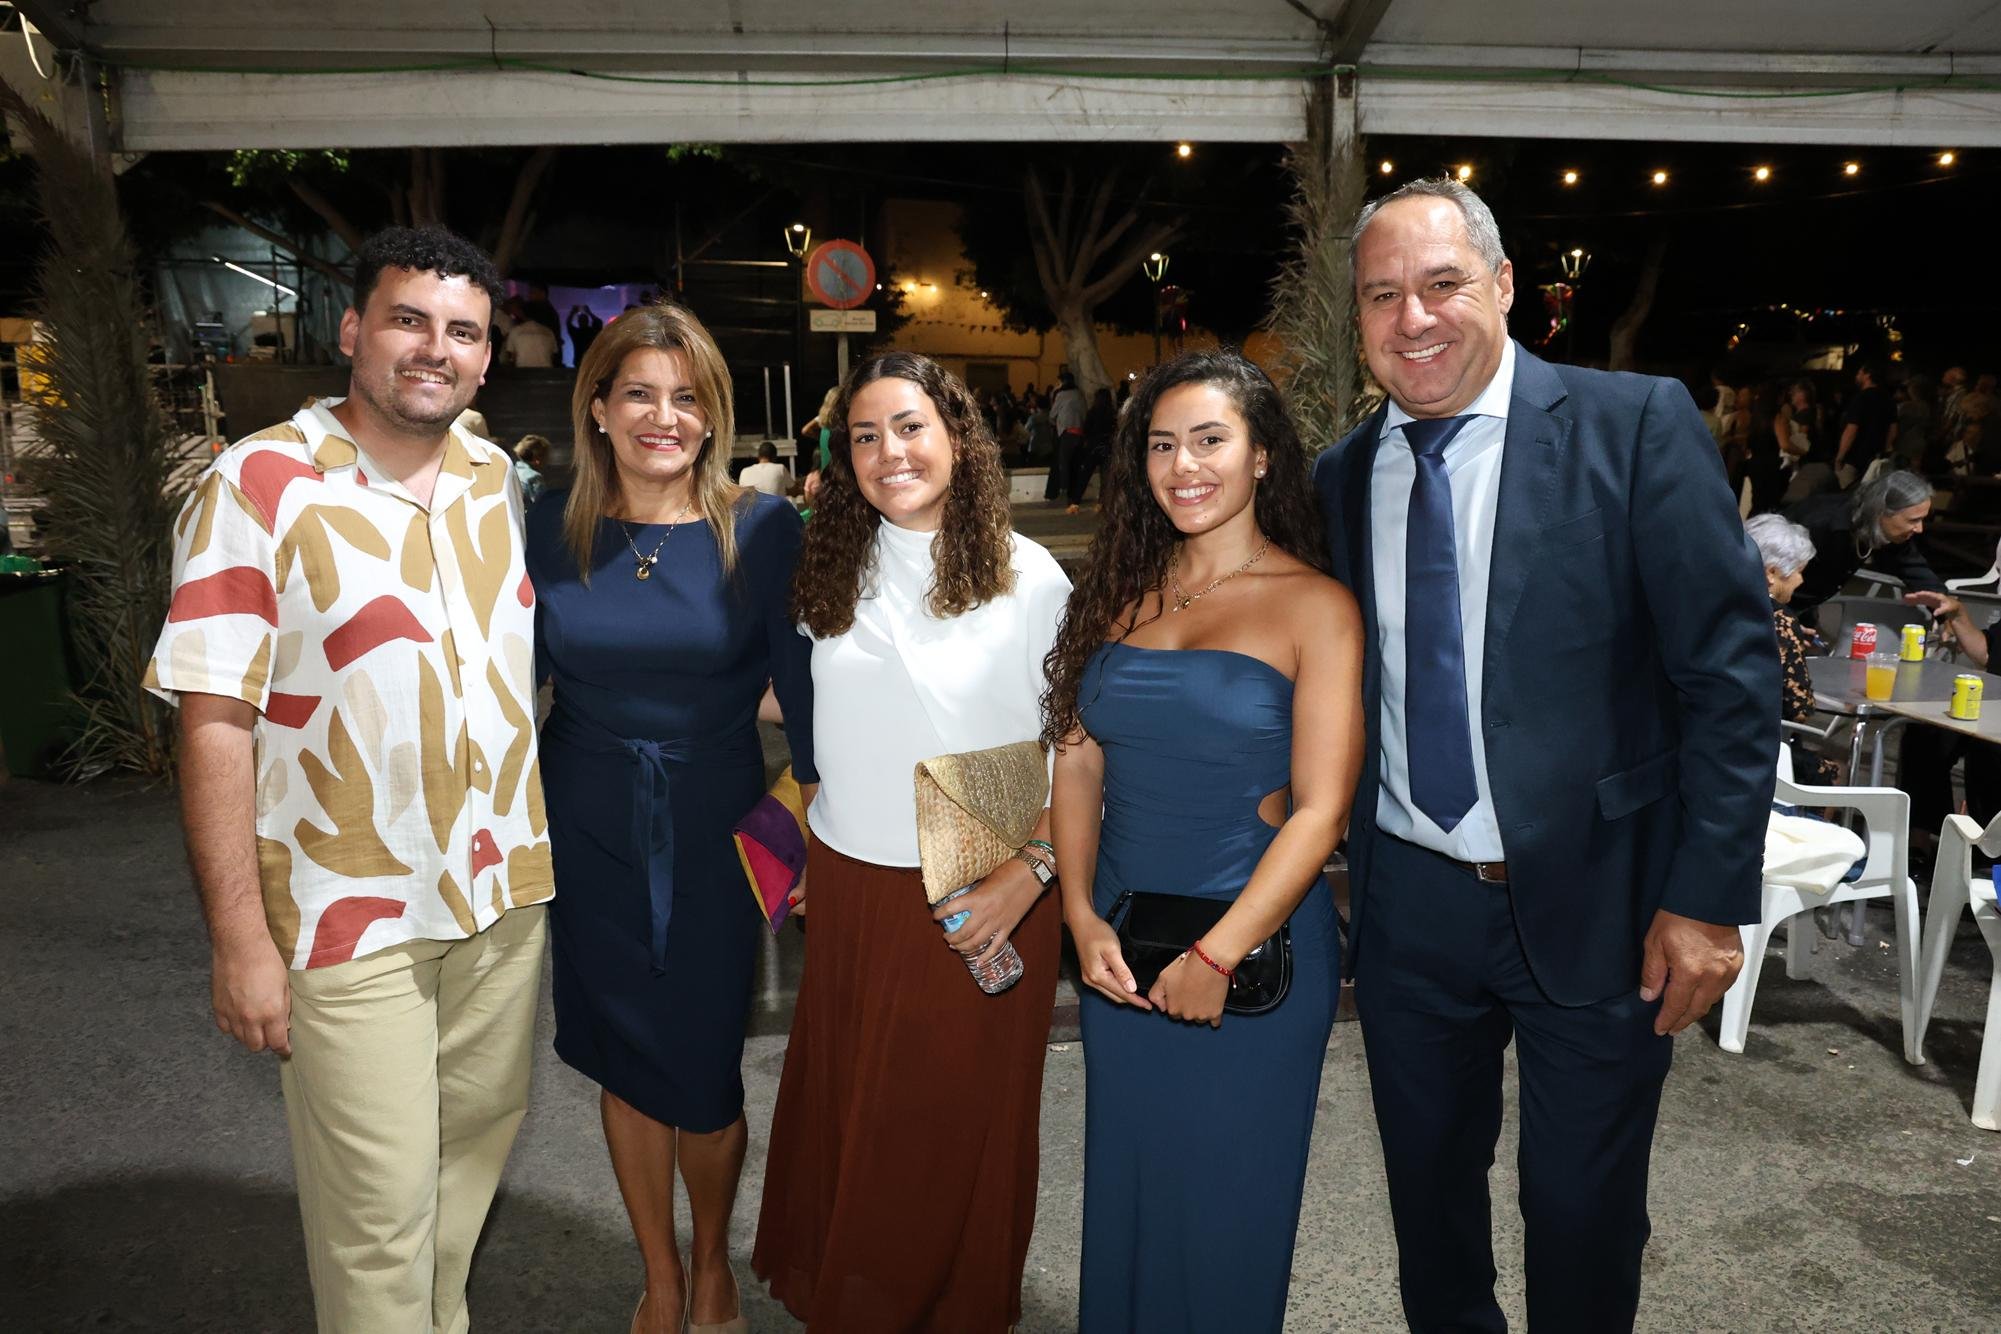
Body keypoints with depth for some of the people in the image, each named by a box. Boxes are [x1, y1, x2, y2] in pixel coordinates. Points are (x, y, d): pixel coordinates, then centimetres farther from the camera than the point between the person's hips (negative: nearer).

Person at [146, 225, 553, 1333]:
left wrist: (570, 844, 12)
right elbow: (216, 722, -13)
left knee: (478, 1146, 20)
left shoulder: (505, 482, 6)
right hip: (348, 914, -5)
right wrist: (239, 939, -15)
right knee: (378, 1213, 5)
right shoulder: (256, 486, -11)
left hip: (506, 891, 6)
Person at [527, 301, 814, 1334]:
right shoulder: (551, 528, -2)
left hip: (715, 830, -2)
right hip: (589, 829, 2)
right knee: (625, 1059, 16)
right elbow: (518, 672, 7)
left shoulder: (762, 530, -9)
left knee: (705, 1068, 8)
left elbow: (801, 685, -7)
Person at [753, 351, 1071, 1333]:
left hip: (986, 900, -3)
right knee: (846, 1114, 15)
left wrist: (1031, 869, -17)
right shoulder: (831, 571, 4)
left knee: (964, 1121, 12)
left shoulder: (1028, 578, -9)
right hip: (849, 885, 4)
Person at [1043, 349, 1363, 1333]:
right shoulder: (1121, 591, 4)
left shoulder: (1315, 607, -9)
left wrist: (1217, 955, -18)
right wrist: (1081, 918, -7)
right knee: (1124, 1177, 20)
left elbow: (1319, 810, -14)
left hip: (1256, 943, -4)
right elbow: (1077, 763, 4)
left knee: (1227, 1195, 14)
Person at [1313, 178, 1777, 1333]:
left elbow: (1731, 666, -10)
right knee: (1428, 1192, 19)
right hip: (1410, 902, 4)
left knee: (1584, 1216, 13)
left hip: (1594, 902, -3)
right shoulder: (1345, 475, 4)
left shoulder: (1637, 424, -9)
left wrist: (1709, 895, -13)